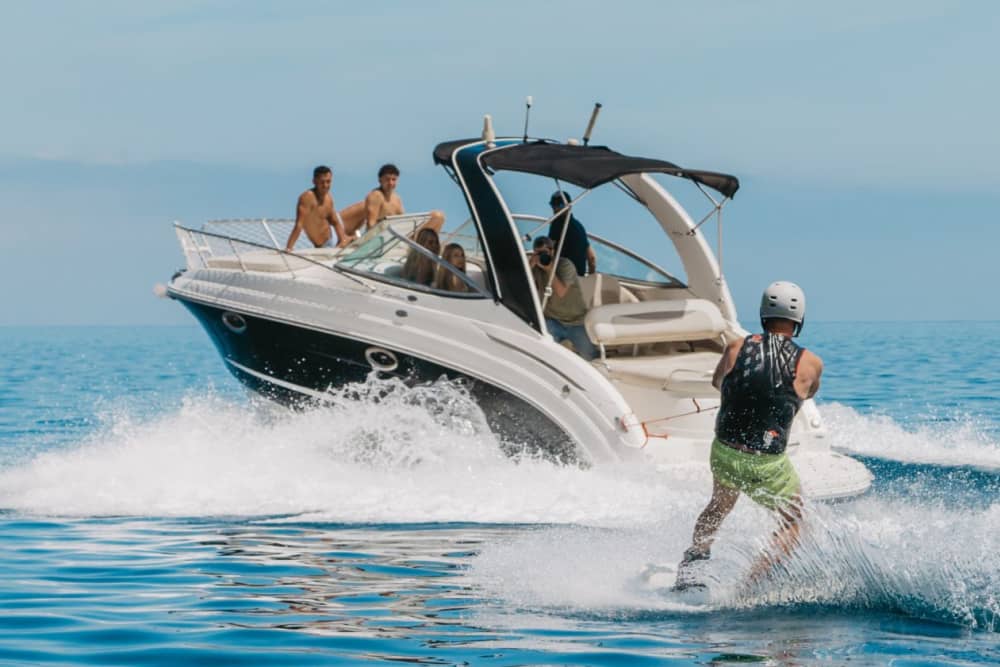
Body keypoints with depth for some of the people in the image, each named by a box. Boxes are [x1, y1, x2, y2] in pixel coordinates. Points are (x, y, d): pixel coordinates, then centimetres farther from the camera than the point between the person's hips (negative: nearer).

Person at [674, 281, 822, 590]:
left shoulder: (737, 348, -3)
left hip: (724, 454, 4)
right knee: (793, 525, 18)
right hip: (767, 466, -4)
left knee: (720, 505, 34)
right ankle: (748, 585, 2)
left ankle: (690, 564, 20)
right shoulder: (810, 363, -7)